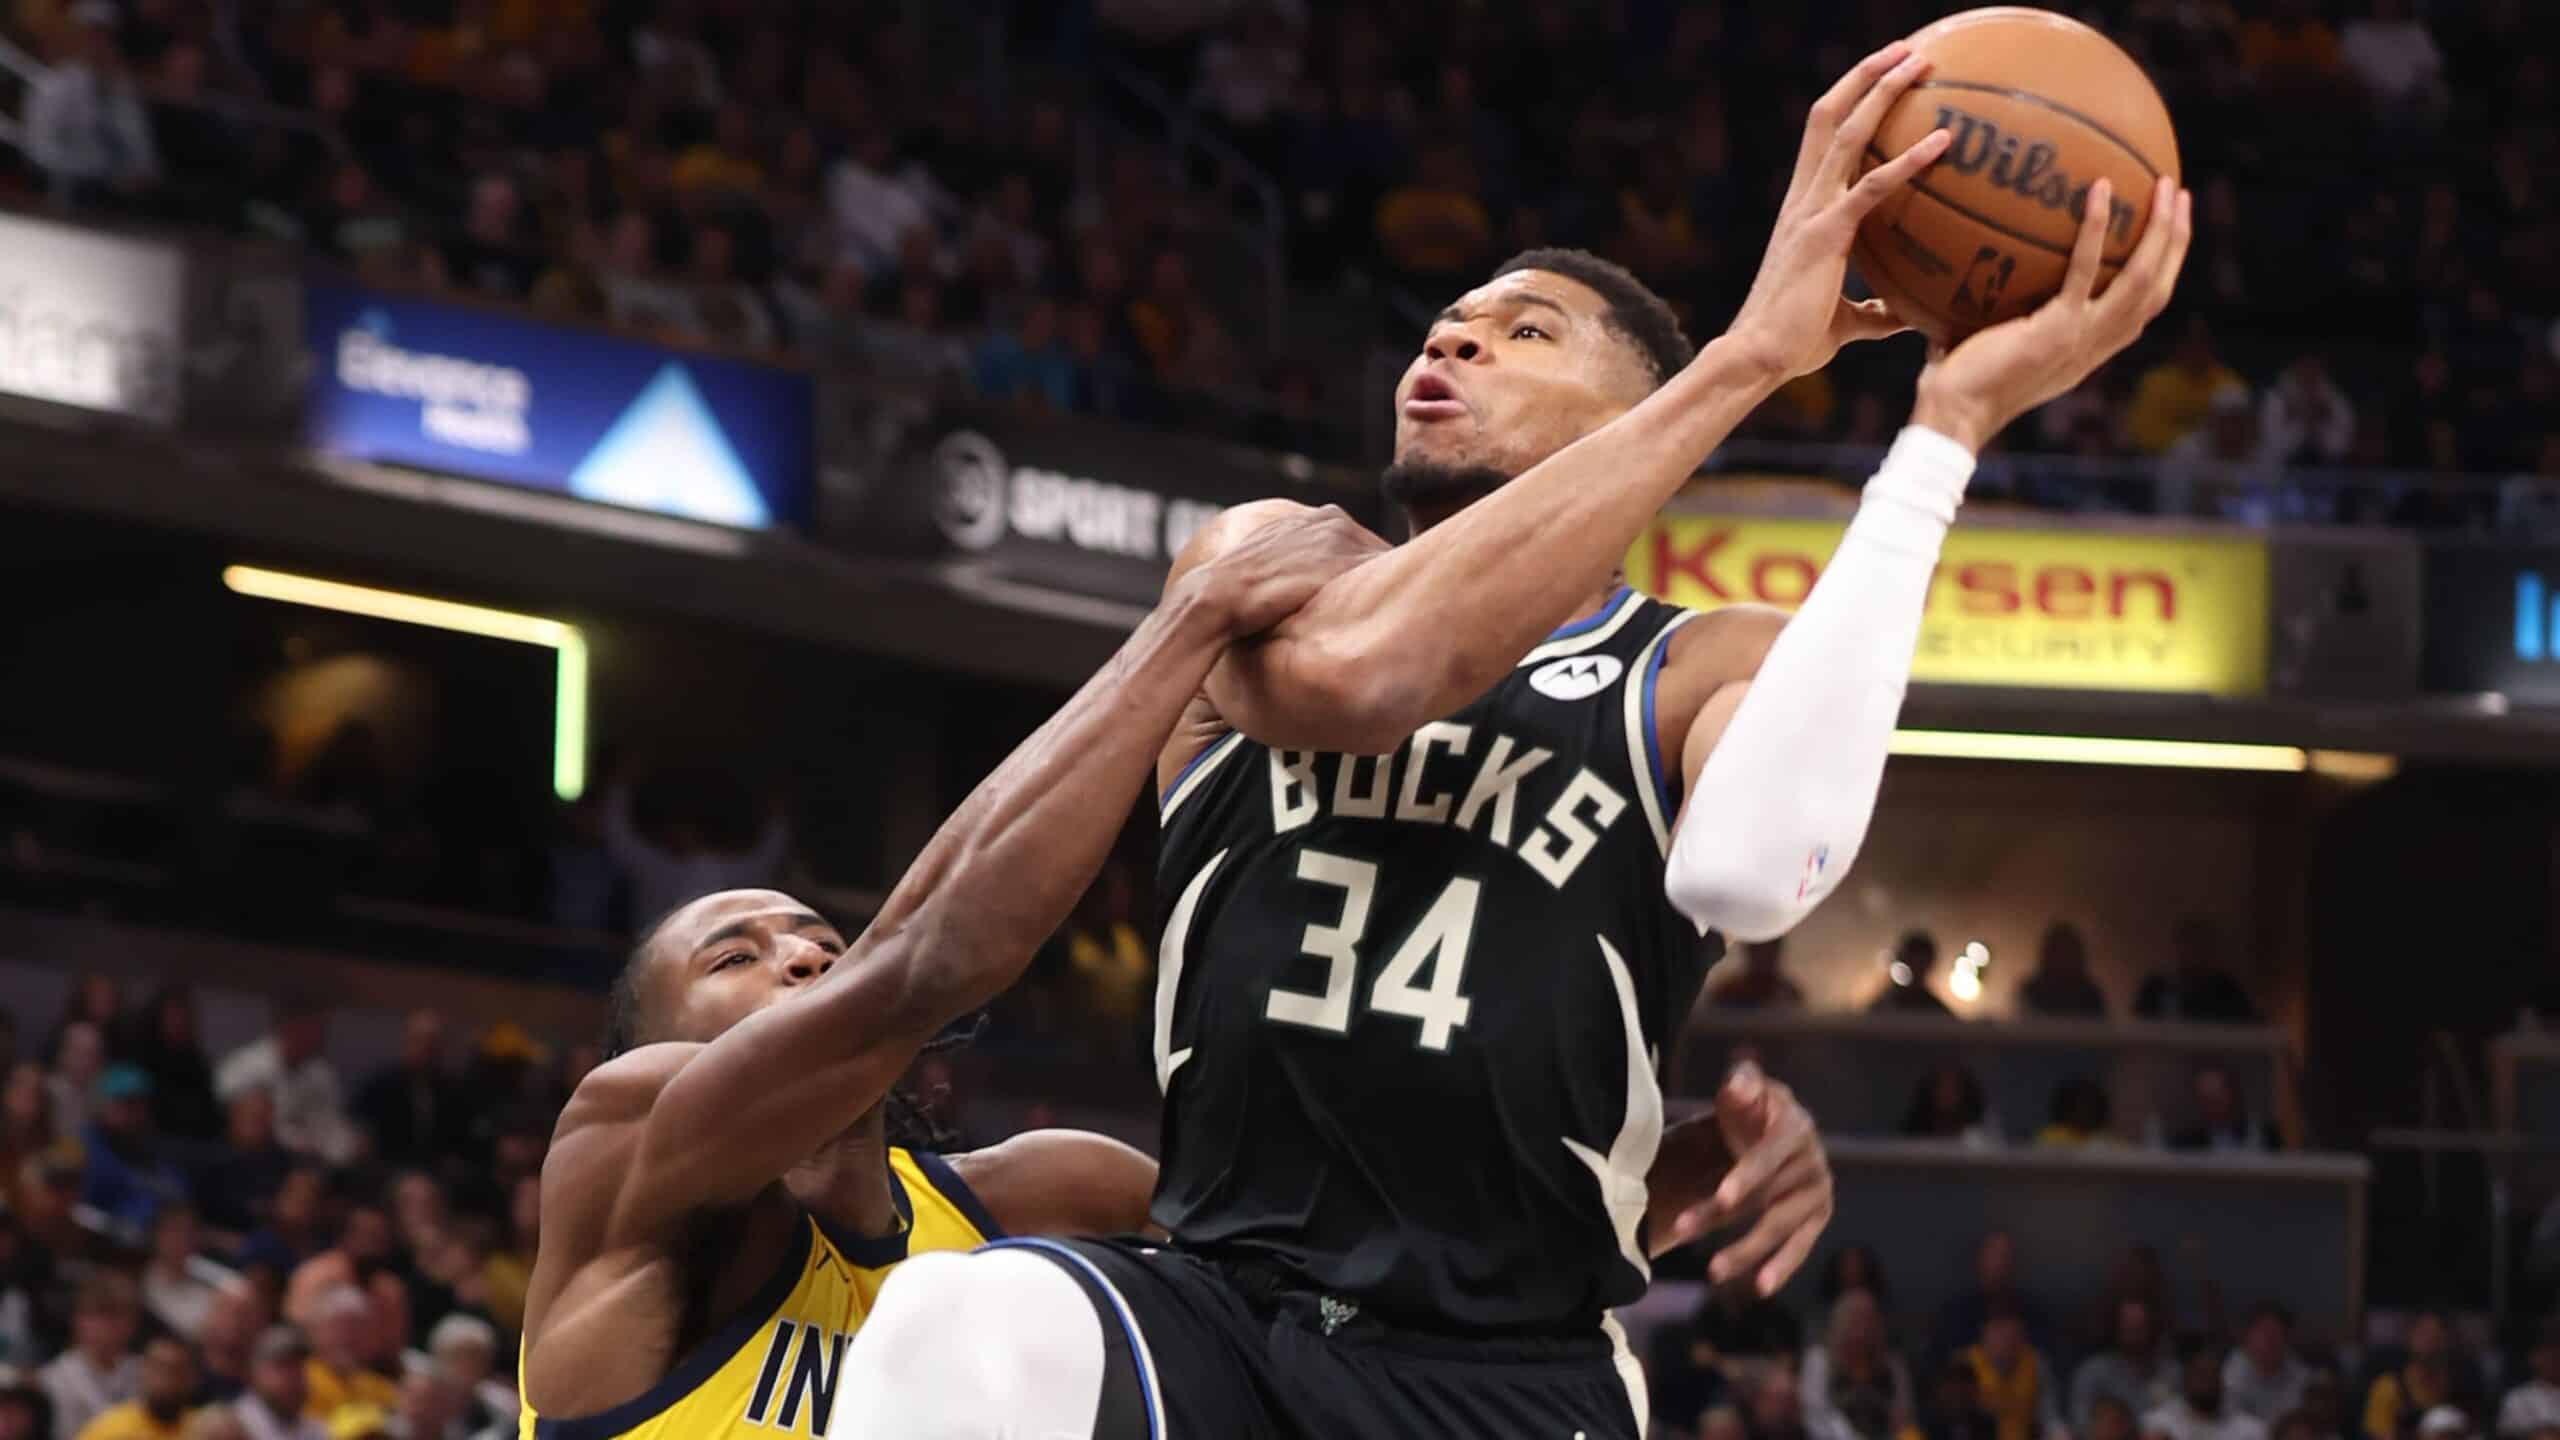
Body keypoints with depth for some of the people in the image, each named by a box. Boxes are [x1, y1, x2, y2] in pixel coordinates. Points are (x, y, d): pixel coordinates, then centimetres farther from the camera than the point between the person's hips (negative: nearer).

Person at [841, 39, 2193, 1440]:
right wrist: (1749, 352, -17)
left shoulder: (1706, 672, 4)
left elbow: (1753, 868, -23)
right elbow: (1351, 672, -18)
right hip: (1210, 1307, 0)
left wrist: (1953, 416, -21)